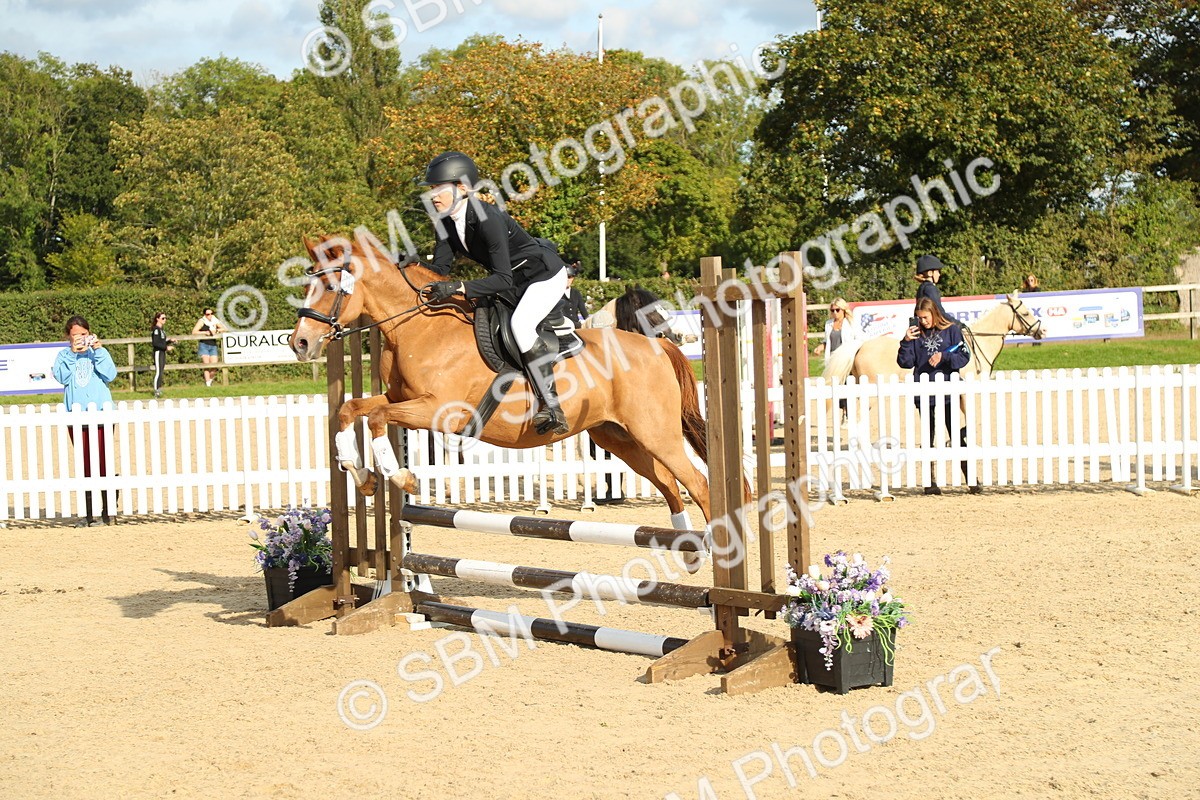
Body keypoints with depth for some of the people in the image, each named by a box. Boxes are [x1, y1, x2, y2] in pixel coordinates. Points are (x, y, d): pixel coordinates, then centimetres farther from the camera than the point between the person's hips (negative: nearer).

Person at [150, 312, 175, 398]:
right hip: (158, 352, -9)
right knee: (158, 372, -9)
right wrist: (166, 347, -18)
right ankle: (156, 391, -8)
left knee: (161, 372, 10)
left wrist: (170, 341, 7)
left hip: (163, 352, 9)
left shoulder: (161, 329, 15)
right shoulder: (156, 329, -13)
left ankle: (159, 390, 15)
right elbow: (155, 343, -19)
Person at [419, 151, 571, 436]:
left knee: (520, 323, -31)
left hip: (546, 276, -10)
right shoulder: (445, 223, -5)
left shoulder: (487, 219, -31)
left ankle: (552, 408, -32)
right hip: (515, 281, 10)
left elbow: (503, 280, -35)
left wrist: (458, 288, -43)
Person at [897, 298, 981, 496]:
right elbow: (905, 362, 4)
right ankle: (930, 482, 13)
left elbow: (964, 357, -2)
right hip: (925, 396, 2)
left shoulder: (952, 330, 2)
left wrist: (943, 356, -17)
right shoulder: (916, 334, 7)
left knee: (958, 438, -3)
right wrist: (906, 342, -9)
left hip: (948, 393, -2)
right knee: (928, 439, 7)